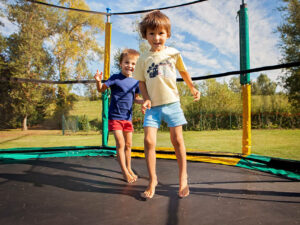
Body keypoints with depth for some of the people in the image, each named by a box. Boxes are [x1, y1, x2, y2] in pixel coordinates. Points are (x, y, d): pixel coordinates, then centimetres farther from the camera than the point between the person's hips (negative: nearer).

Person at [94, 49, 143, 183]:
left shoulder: (135, 82, 5)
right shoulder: (115, 78, -8)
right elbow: (101, 89, -9)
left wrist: (144, 101, -2)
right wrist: (98, 81, -29)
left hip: (128, 117, 5)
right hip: (115, 117, -4)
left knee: (128, 145, 12)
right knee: (120, 144, -7)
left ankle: (129, 169, 28)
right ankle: (124, 171, 8)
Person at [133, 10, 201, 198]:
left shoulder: (173, 53, 4)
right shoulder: (143, 59, 3)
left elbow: (183, 71, 19)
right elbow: (142, 81, 7)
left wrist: (193, 88, 20)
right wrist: (146, 99, -9)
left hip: (172, 102, 0)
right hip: (153, 106, 0)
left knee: (177, 140, 4)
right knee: (149, 141, -8)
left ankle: (183, 177, 22)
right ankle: (152, 179, 10)